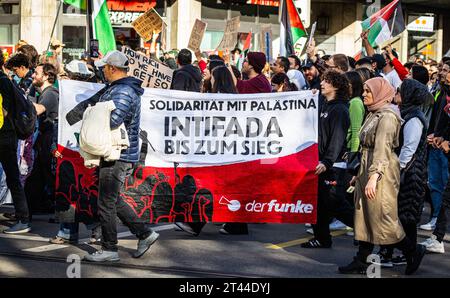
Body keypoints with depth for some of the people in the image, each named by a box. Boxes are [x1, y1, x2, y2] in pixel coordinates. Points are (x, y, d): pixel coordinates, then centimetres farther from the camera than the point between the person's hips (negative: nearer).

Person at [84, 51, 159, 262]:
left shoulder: (124, 92, -19)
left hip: (118, 156, -11)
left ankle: (109, 250, 6)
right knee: (114, 200, 17)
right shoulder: (118, 88, 17)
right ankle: (144, 233, 21)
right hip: (119, 155, 11)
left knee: (106, 203, -3)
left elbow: (112, 121, -30)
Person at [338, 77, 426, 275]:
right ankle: (361, 263, 13)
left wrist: (374, 175, -33)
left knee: (382, 218, -4)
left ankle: (413, 251, 13)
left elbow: (382, 148, -25)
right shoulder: (373, 114, 15)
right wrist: (360, 173, 21)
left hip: (381, 172, -10)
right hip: (367, 170, 10)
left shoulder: (387, 116, -15)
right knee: (364, 218, 9)